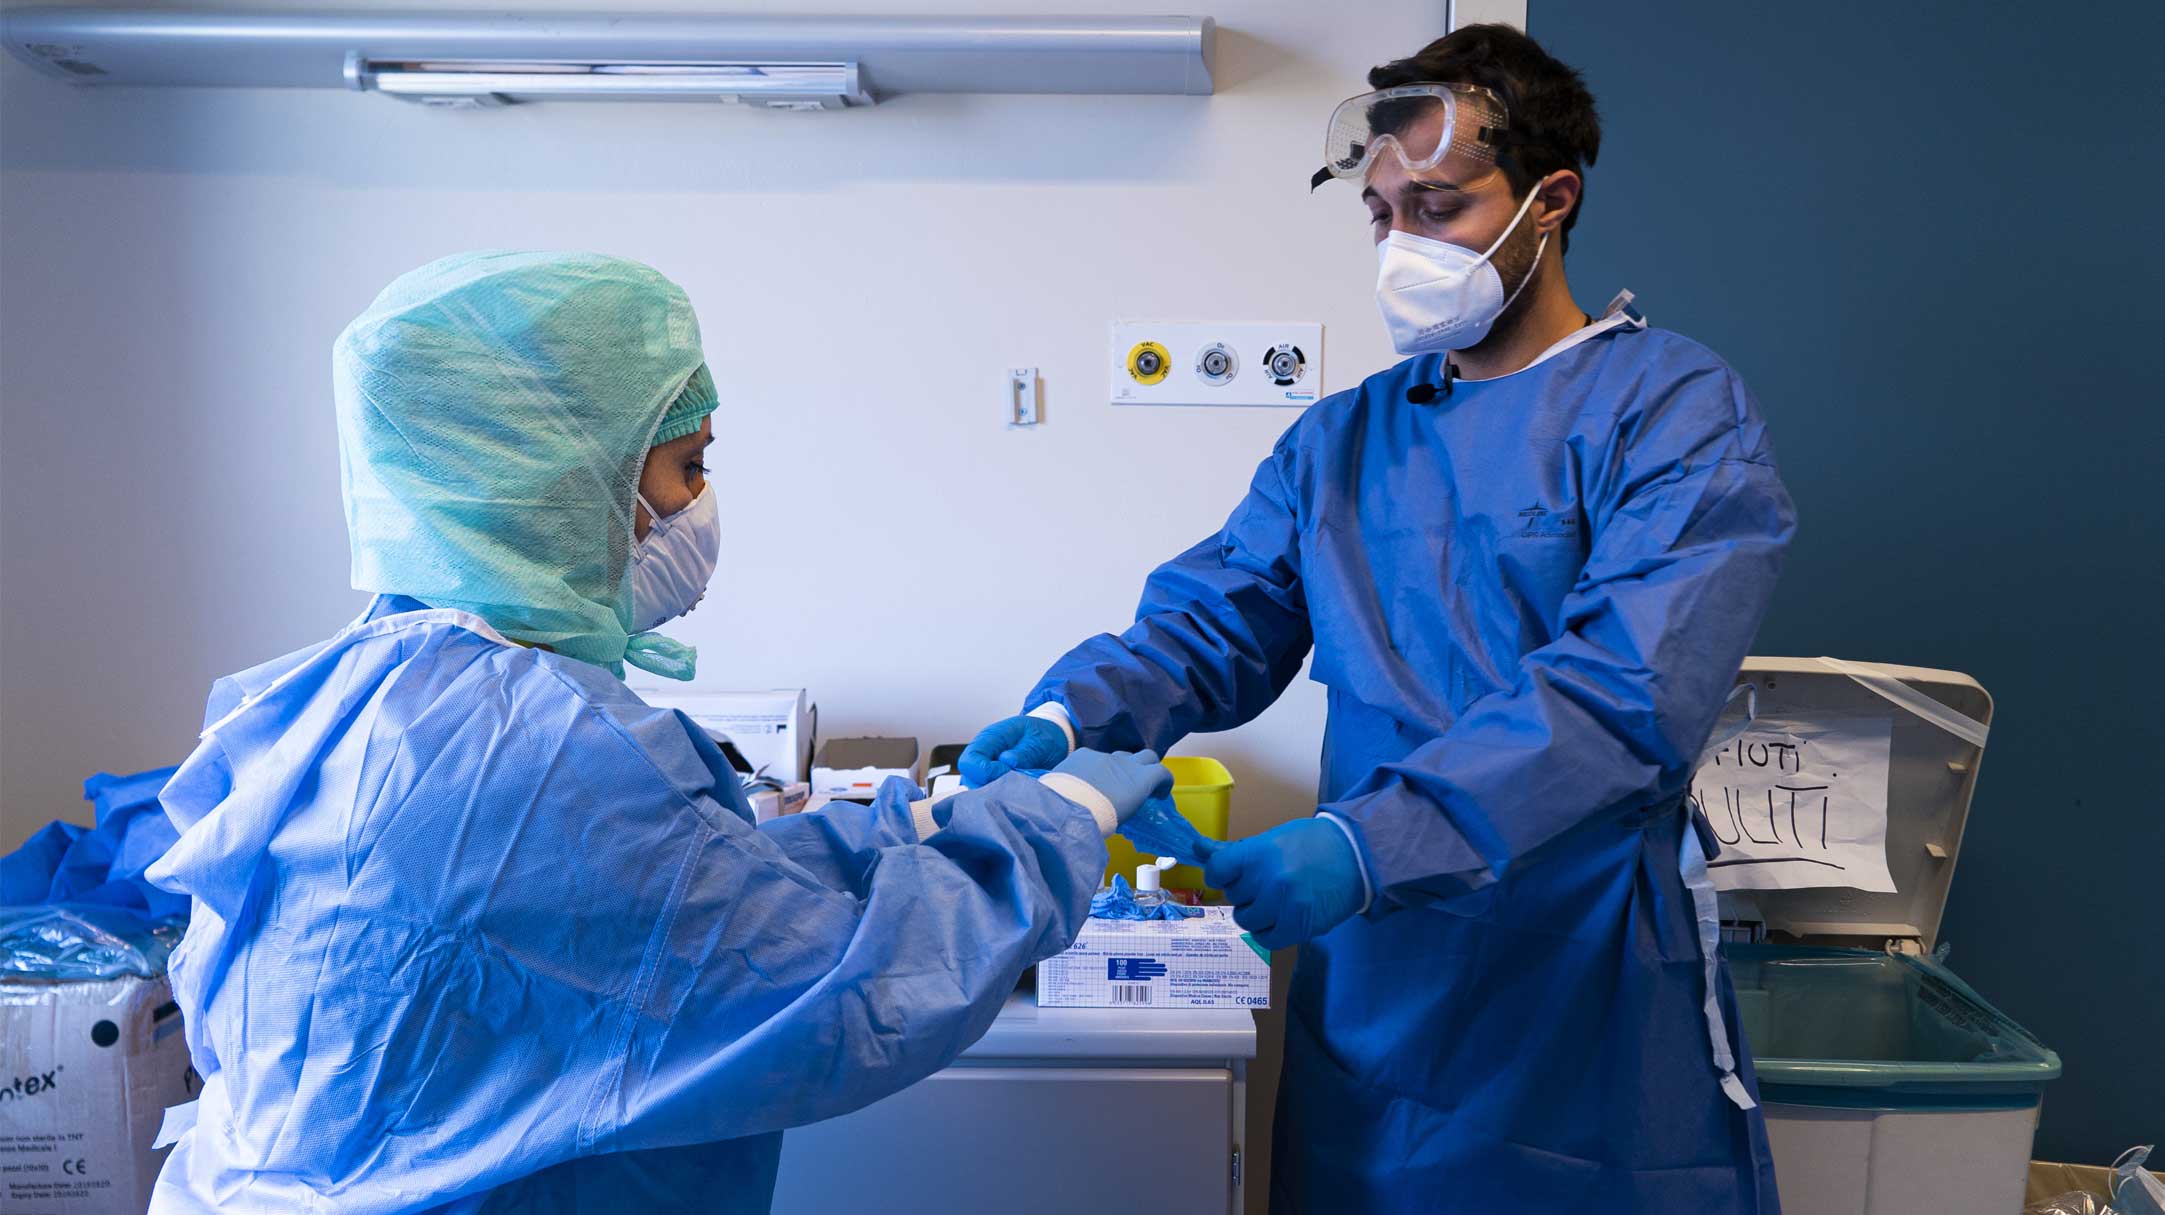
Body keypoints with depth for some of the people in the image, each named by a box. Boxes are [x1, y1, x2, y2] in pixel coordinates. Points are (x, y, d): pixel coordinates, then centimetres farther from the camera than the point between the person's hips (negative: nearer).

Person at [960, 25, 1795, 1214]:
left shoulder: (1672, 409, -8)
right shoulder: (1341, 438, 9)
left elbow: (1629, 687, -22)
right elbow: (1205, 625, 4)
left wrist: (1373, 842, -32)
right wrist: (1069, 714, -17)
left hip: (1593, 983, -3)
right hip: (1369, 985, 4)